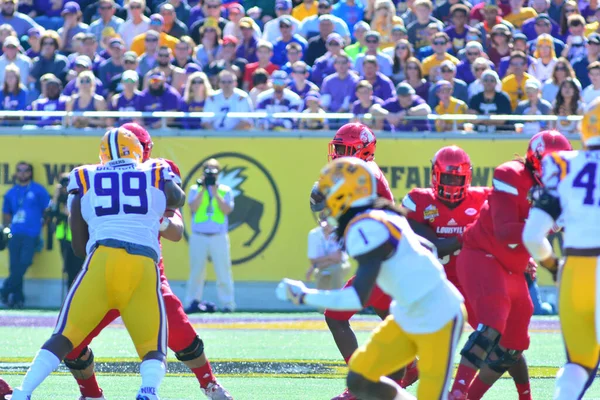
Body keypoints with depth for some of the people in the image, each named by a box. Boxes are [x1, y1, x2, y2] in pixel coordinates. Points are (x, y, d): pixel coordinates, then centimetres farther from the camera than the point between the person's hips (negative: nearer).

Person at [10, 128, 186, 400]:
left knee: (64, 338, 6)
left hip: (102, 260, 0)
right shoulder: (157, 177, 20)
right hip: (145, 265, 0)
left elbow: (79, 246, 22)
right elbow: (178, 201, 45)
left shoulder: (85, 181, 19)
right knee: (154, 352, 7)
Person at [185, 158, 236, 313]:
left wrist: (215, 192, -9)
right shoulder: (195, 189, 9)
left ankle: (227, 304, -1)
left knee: (223, 271, -3)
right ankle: (193, 302, 6)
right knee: (196, 270, 1)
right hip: (198, 236, 0)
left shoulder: (225, 190, 8)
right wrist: (203, 190, -8)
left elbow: (227, 210, -6)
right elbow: (193, 208, -6)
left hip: (219, 237, 0)